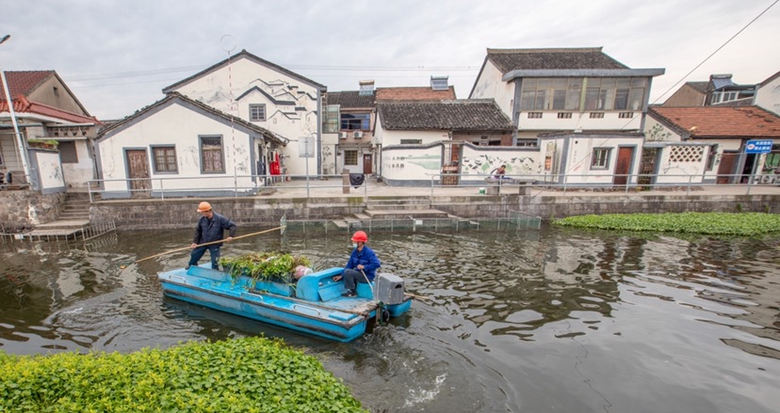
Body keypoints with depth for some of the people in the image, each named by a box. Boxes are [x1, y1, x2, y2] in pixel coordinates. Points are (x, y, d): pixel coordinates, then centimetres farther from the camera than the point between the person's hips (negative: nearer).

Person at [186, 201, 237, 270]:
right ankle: (191, 266, 53)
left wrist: (231, 236, -30)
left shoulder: (220, 219, -22)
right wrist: (195, 242, 2)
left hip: (214, 244, -4)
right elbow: (198, 230, 6)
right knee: (194, 254, 21)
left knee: (214, 262, 1)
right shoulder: (202, 219, -8)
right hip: (202, 242, 5)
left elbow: (232, 225, -18)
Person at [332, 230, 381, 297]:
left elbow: (377, 264, -29)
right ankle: (350, 290, 13)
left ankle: (353, 292, -3)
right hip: (360, 273, 8)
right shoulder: (355, 251, 1)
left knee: (347, 272, -20)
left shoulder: (369, 252, -20)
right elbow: (350, 265, 5)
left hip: (368, 276, -8)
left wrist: (364, 267, -26)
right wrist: (341, 276, 1)